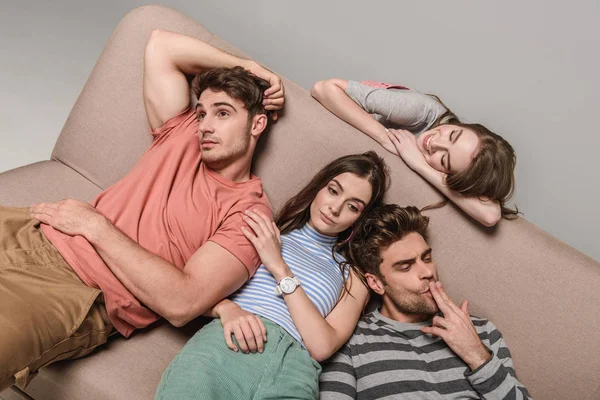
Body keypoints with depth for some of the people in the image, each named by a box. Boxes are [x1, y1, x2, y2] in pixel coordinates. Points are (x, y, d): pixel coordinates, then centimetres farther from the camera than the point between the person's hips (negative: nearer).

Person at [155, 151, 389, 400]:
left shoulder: (354, 277, 16)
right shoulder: (265, 232, 18)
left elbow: (322, 347, 0)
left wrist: (280, 268, -3)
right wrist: (226, 308, -12)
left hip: (294, 369, 1)